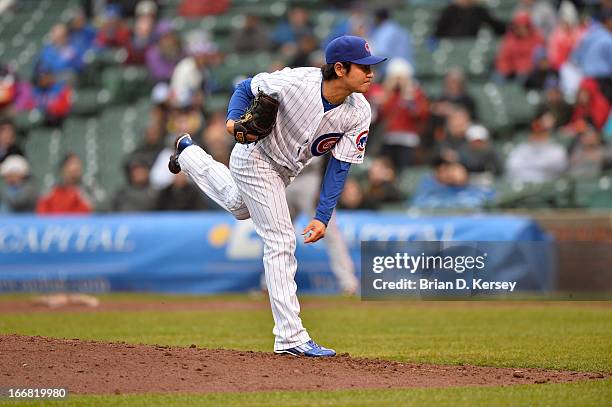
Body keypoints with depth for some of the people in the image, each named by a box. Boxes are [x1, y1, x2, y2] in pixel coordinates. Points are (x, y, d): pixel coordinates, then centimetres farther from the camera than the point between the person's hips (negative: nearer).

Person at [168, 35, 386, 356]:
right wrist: (234, 118, -32)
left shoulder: (359, 113, -20)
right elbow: (247, 87, -15)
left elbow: (340, 165, -14)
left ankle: (190, 155, 57)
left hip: (286, 169, 7)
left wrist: (323, 217, -20)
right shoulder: (296, 82, -33)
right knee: (280, 241, -12)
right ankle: (290, 337, -11)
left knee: (241, 207, 33)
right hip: (255, 157, -7)